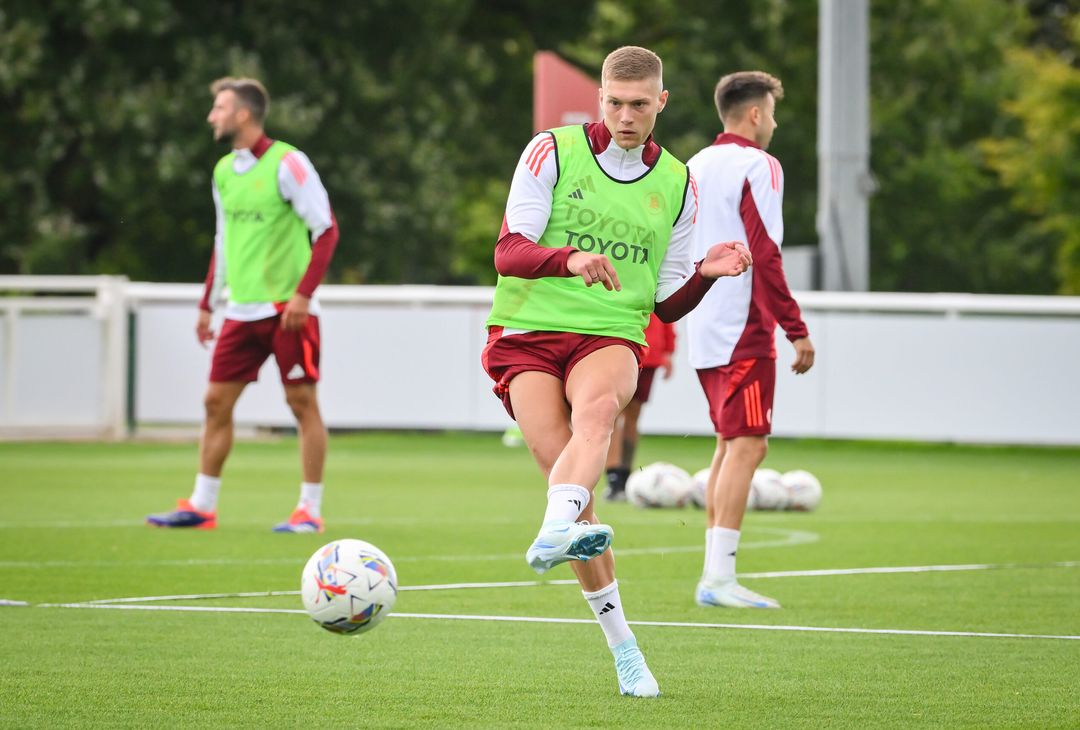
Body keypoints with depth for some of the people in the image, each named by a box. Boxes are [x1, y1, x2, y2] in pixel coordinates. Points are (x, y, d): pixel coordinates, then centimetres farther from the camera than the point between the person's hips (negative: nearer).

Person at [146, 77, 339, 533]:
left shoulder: (286, 163, -10)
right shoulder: (224, 171, 12)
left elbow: (326, 230, -12)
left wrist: (303, 293, -19)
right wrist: (207, 305, 20)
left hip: (288, 307, -7)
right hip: (242, 309, 7)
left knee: (302, 402, -3)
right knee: (216, 401, 5)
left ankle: (310, 510, 2)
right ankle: (201, 507, 12)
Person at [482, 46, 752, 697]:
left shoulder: (677, 184, 13)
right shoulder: (552, 152, 4)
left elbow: (667, 304, 17)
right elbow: (509, 252, -7)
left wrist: (705, 273, -4)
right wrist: (570, 259, -27)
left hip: (611, 336, 1)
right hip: (527, 332, -1)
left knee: (598, 404, -36)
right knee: (567, 476, -20)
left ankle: (557, 531, -63)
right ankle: (622, 646, -13)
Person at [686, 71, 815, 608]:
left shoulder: (695, 166, 16)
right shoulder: (756, 165, -9)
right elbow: (765, 255, -17)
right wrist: (797, 330, -15)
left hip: (703, 333, 9)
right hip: (743, 330, -9)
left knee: (731, 444, 15)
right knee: (746, 445, -10)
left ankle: (714, 574, 14)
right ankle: (720, 578, -16)